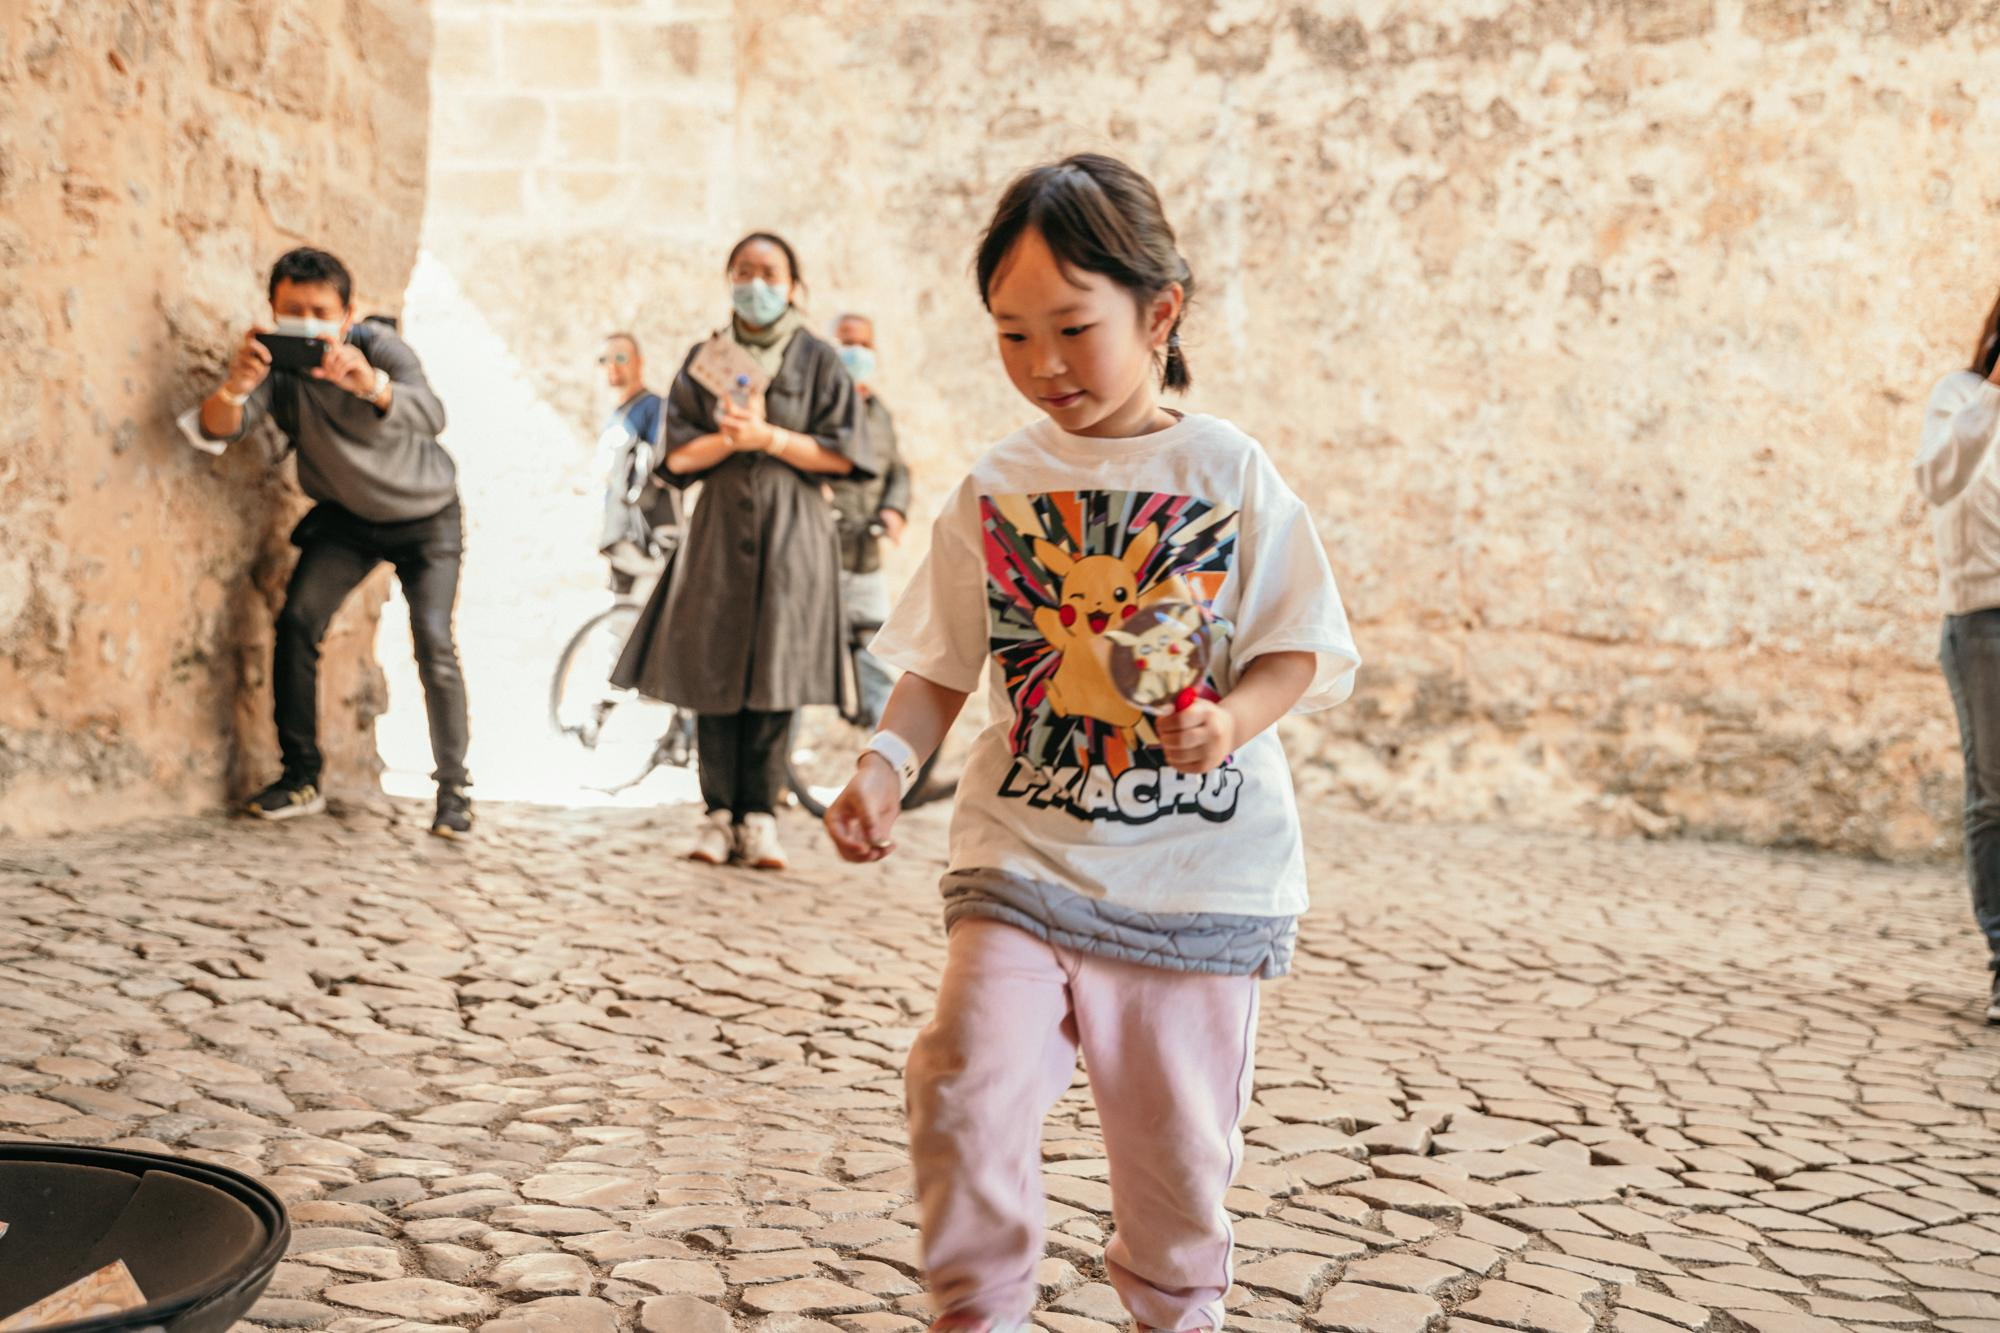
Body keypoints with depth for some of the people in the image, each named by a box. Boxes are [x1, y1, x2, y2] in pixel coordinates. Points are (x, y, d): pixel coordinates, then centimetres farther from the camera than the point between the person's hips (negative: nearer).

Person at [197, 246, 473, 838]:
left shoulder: (379, 346, -27)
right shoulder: (276, 364, -18)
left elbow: (430, 418, -46)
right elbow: (218, 429, -32)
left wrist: (369, 382, -66)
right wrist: (235, 385, -55)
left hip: (424, 517, -3)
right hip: (345, 517, 3)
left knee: (433, 642, -17)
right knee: (297, 621, -15)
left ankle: (454, 790, -4)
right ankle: (301, 778, -2)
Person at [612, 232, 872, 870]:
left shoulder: (818, 360, 5)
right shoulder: (705, 358, 12)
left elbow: (842, 454, -3)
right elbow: (677, 455, 4)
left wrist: (768, 438, -11)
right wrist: (729, 438, -13)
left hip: (792, 534, -2)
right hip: (720, 528, 2)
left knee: (773, 672, -5)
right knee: (713, 669, -2)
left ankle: (759, 816, 1)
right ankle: (720, 813, 3)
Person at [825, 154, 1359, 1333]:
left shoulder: (1230, 472, -3)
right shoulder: (996, 489, 3)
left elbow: (1303, 651, -3)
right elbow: (944, 663, 6)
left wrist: (1231, 718, -22)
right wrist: (888, 763, -10)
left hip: (1200, 869, -1)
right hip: (1024, 851, 1)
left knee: (1177, 1131, 11)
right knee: (968, 1092, -14)